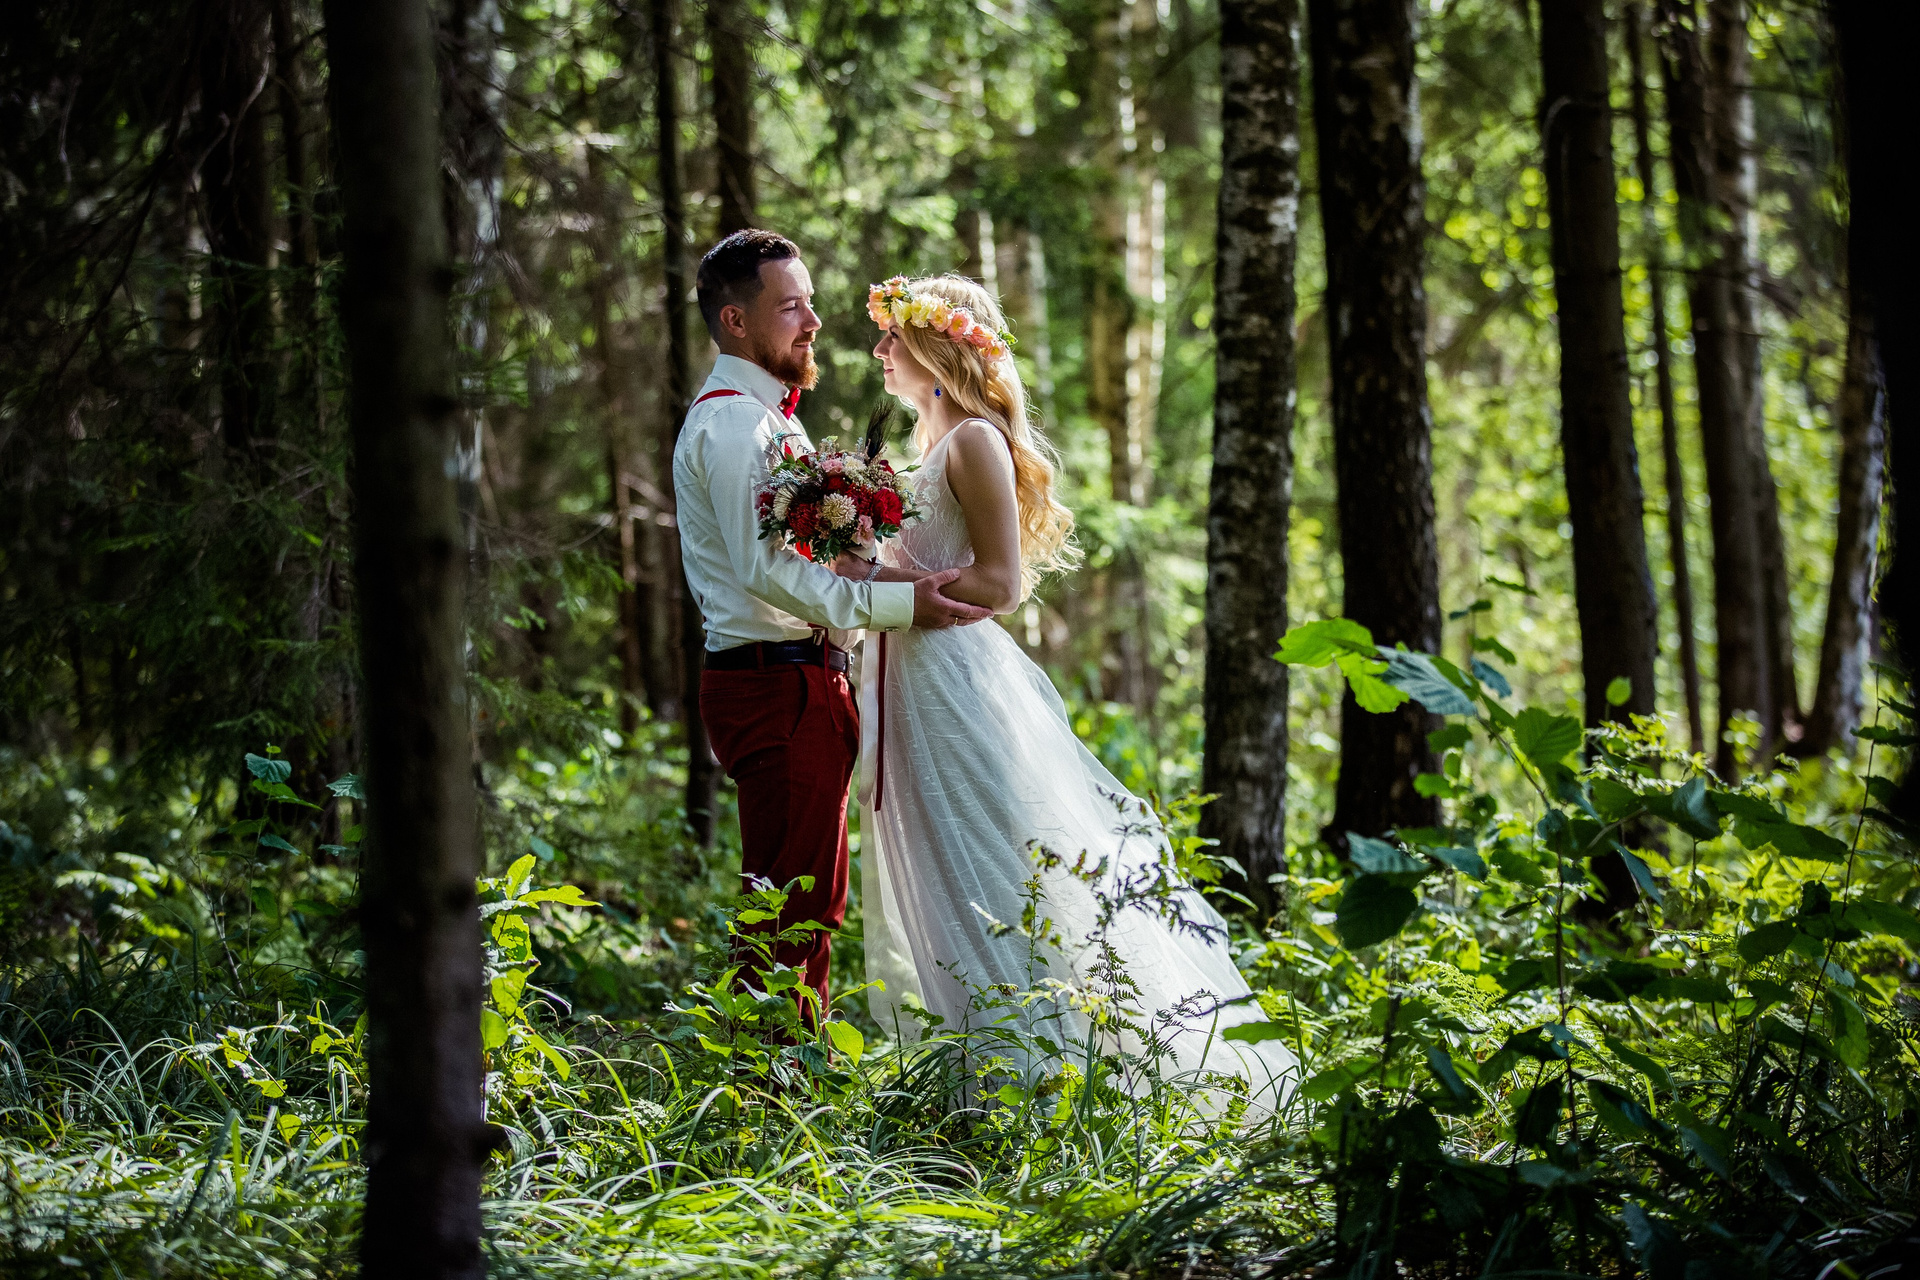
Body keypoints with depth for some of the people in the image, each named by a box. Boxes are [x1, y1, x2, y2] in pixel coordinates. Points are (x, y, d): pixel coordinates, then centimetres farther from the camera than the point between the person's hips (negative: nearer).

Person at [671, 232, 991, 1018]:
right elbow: (767, 569, -23)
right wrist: (896, 606, -21)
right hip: (776, 685, -11)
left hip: (806, 681, 11)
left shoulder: (767, 416, 20)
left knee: (812, 904, 15)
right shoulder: (731, 422, -14)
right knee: (786, 903, -9)